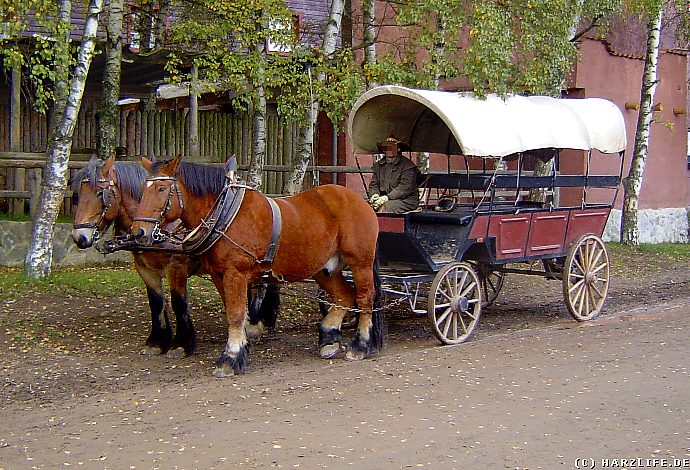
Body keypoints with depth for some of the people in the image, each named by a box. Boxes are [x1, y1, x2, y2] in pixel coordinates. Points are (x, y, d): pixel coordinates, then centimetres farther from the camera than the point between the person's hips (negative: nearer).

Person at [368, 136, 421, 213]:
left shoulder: (407, 165, -4)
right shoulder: (378, 165, 16)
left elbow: (405, 187, -13)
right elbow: (373, 184, 15)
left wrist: (388, 197, -23)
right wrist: (375, 195, -8)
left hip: (405, 200, -5)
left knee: (383, 208, -32)